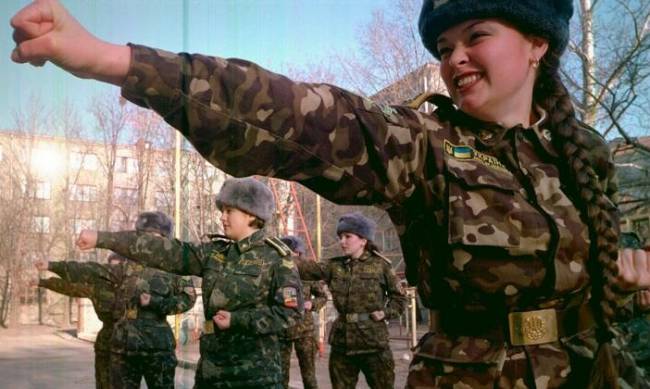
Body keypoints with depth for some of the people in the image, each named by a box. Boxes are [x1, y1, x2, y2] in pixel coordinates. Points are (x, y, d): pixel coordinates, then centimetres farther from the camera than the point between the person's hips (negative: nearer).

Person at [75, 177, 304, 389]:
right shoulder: (214, 253, 8)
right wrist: (102, 238, -4)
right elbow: (163, 251, 2)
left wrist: (236, 320, -15)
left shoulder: (276, 258, -7)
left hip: (255, 370, -6)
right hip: (211, 364, 6)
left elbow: (290, 311, -12)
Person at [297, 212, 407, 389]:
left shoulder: (380, 265, -2)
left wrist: (386, 313, -8)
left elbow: (399, 296, 7)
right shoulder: (334, 266, 5)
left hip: (373, 341, -3)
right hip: (342, 341, 3)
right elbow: (308, 268, -12)